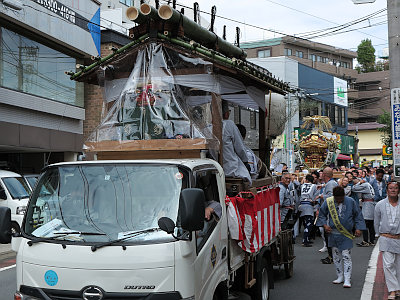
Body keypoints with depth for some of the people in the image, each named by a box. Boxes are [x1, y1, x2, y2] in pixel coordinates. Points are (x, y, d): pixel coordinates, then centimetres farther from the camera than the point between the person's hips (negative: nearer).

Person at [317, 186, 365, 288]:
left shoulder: (350, 202, -7)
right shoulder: (328, 202, -5)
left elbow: (358, 215, 4)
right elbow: (321, 214, 7)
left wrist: (358, 228, -4)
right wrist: (324, 225, -7)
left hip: (346, 234, -2)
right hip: (333, 233, 3)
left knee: (346, 256, -5)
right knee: (336, 256, 11)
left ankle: (347, 279, -1)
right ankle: (340, 277, 24)